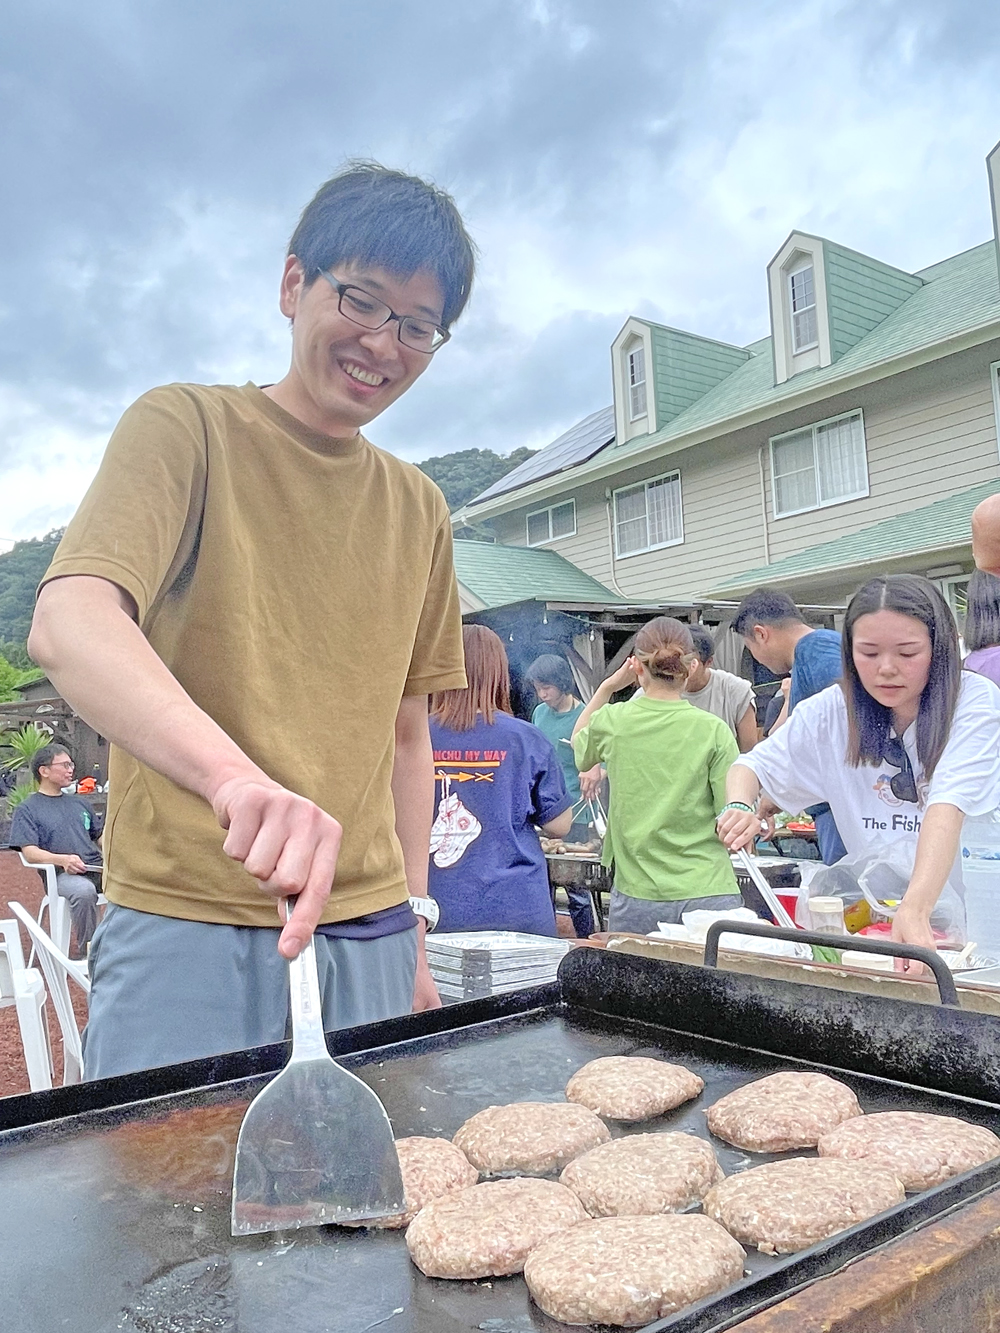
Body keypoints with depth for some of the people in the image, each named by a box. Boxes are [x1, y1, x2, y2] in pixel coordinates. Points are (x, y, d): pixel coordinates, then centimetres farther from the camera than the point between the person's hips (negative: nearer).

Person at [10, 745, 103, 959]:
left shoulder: (80, 803, 25)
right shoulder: (27, 809, 8)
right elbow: (30, 852, -4)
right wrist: (63, 860, -22)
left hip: (96, 868, 5)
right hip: (61, 875, -5)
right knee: (83, 890, -40)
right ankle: (85, 949, -23)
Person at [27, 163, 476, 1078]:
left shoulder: (420, 509, 11)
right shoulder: (187, 428, -4)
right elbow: (67, 628, -21)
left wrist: (410, 939, 12)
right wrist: (237, 775, -38)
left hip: (370, 942, 5)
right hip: (188, 934, -4)